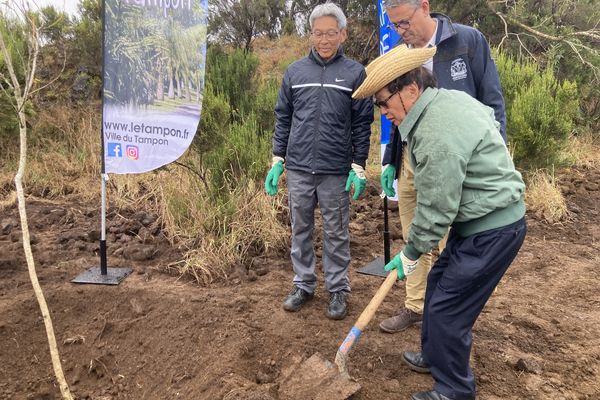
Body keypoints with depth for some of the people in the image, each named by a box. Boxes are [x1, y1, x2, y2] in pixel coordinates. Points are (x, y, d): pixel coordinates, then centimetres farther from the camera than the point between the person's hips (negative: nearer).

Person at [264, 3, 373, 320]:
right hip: (298, 169, 3)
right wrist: (277, 162, 5)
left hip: (336, 171, -2)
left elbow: (362, 124, 0)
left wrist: (359, 168, -4)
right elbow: (283, 119, 10)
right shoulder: (294, 72, 7)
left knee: (336, 234, 7)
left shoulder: (355, 73, 0)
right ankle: (303, 285, 27)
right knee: (301, 230, 12)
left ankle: (338, 290, 22)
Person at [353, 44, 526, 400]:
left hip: (492, 230, -10)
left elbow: (436, 210, -21)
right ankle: (434, 357, 39)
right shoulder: (450, 97, 3)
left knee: (447, 309, -3)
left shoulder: (436, 135, -28)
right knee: (438, 284, 20)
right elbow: (491, 116, 23)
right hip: (487, 217, 10)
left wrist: (410, 254, -7)